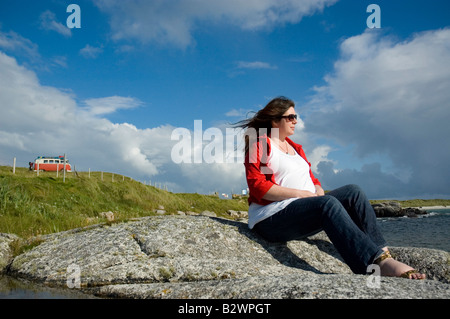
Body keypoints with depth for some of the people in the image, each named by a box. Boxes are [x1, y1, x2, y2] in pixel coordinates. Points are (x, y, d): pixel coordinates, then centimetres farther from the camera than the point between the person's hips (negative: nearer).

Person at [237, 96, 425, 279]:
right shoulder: (259, 145, 0)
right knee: (328, 203, -33)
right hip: (272, 218, -8)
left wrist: (318, 191, -4)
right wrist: (301, 193, -17)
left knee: (353, 192, -12)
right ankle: (379, 263, -45)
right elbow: (258, 186, -13)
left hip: (306, 206, 8)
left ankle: (383, 254, -25)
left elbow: (312, 179, 21)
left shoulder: (295, 148, 24)